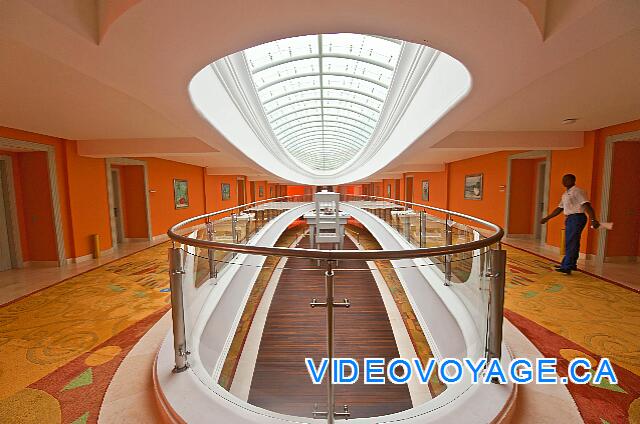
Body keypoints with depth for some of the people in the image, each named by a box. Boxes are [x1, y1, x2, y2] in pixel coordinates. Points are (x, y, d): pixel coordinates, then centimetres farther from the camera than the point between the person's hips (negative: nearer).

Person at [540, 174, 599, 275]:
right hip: (569, 219, 9)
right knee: (571, 243, 16)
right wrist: (546, 218, 24)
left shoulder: (577, 191, -10)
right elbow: (559, 209, 24)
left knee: (571, 243, -10)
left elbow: (587, 206, -20)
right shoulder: (565, 194, 18)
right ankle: (572, 264, 27)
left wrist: (593, 220, -30)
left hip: (577, 218, -9)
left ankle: (567, 267, -9)